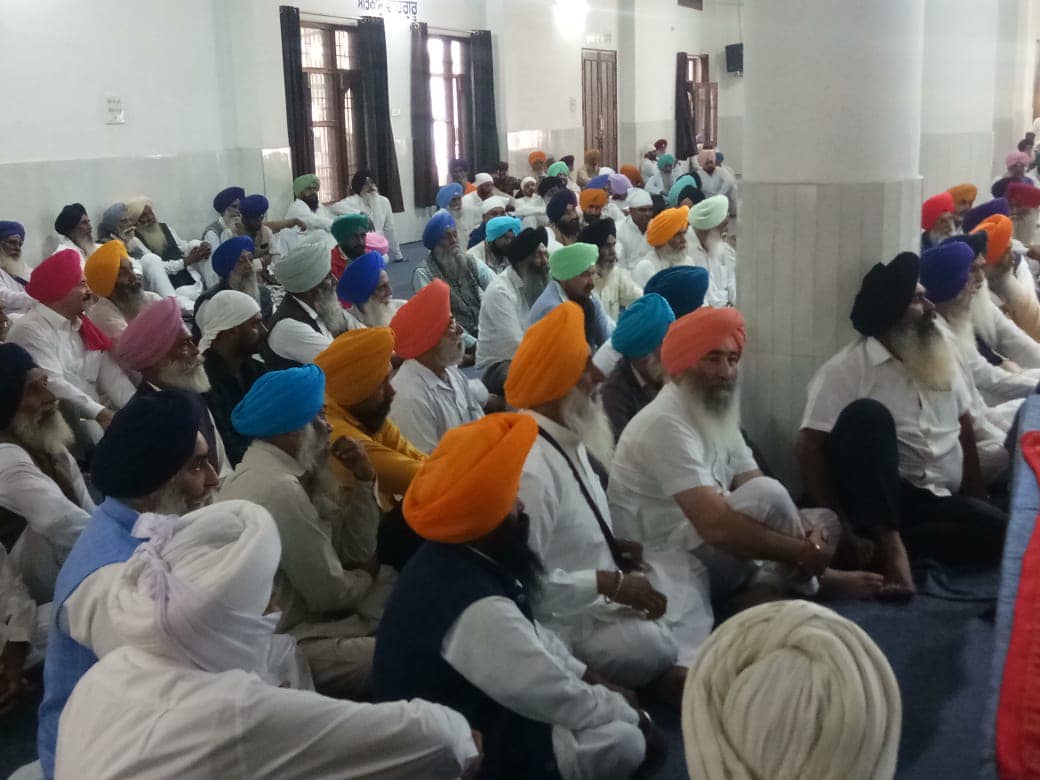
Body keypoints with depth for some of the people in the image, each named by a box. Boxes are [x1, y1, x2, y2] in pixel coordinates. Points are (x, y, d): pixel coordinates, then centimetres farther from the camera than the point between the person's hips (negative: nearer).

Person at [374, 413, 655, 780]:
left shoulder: (445, 558, -4)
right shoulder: (478, 610, -33)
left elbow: (530, 636, 10)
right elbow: (564, 701, -23)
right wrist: (633, 715, -7)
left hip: (469, 710, 9)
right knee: (625, 742, -13)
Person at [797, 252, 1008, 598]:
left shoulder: (939, 359, 10)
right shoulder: (845, 370, -12)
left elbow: (964, 428, 18)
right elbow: (810, 448, -17)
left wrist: (977, 497, 8)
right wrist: (840, 526, -22)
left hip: (940, 500, 5)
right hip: (875, 496, -5)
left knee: (1000, 529, -21)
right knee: (867, 414, -31)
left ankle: (891, 539, -12)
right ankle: (887, 543, -30)